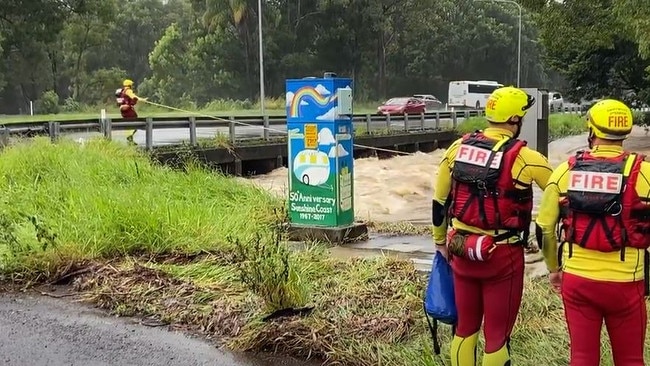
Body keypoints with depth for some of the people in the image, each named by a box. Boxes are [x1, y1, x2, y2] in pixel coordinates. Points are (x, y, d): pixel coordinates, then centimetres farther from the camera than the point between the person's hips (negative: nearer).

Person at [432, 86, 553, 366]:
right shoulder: (524, 158, -13)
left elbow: (439, 201, 9)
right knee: (497, 334, 9)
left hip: (462, 251, 5)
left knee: (466, 326, 19)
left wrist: (440, 240, 22)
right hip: (502, 257, -5)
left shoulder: (458, 147, 1)